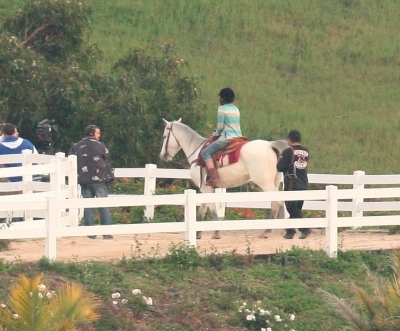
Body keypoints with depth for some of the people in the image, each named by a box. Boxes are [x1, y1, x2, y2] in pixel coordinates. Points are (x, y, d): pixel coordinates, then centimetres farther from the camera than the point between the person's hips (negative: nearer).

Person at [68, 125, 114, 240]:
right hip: (99, 179, -3)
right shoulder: (99, 145, -7)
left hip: (84, 180, 3)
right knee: (104, 206, 3)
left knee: (88, 206, 8)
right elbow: (107, 157, 1)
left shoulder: (75, 147, 3)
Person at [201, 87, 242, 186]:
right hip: (239, 137, 8)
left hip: (227, 138, -8)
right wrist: (218, 132, 23)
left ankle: (212, 177, -20)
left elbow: (220, 126, -7)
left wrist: (216, 133, 13)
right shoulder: (236, 109, 18)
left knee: (206, 152, -4)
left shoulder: (222, 108, -5)